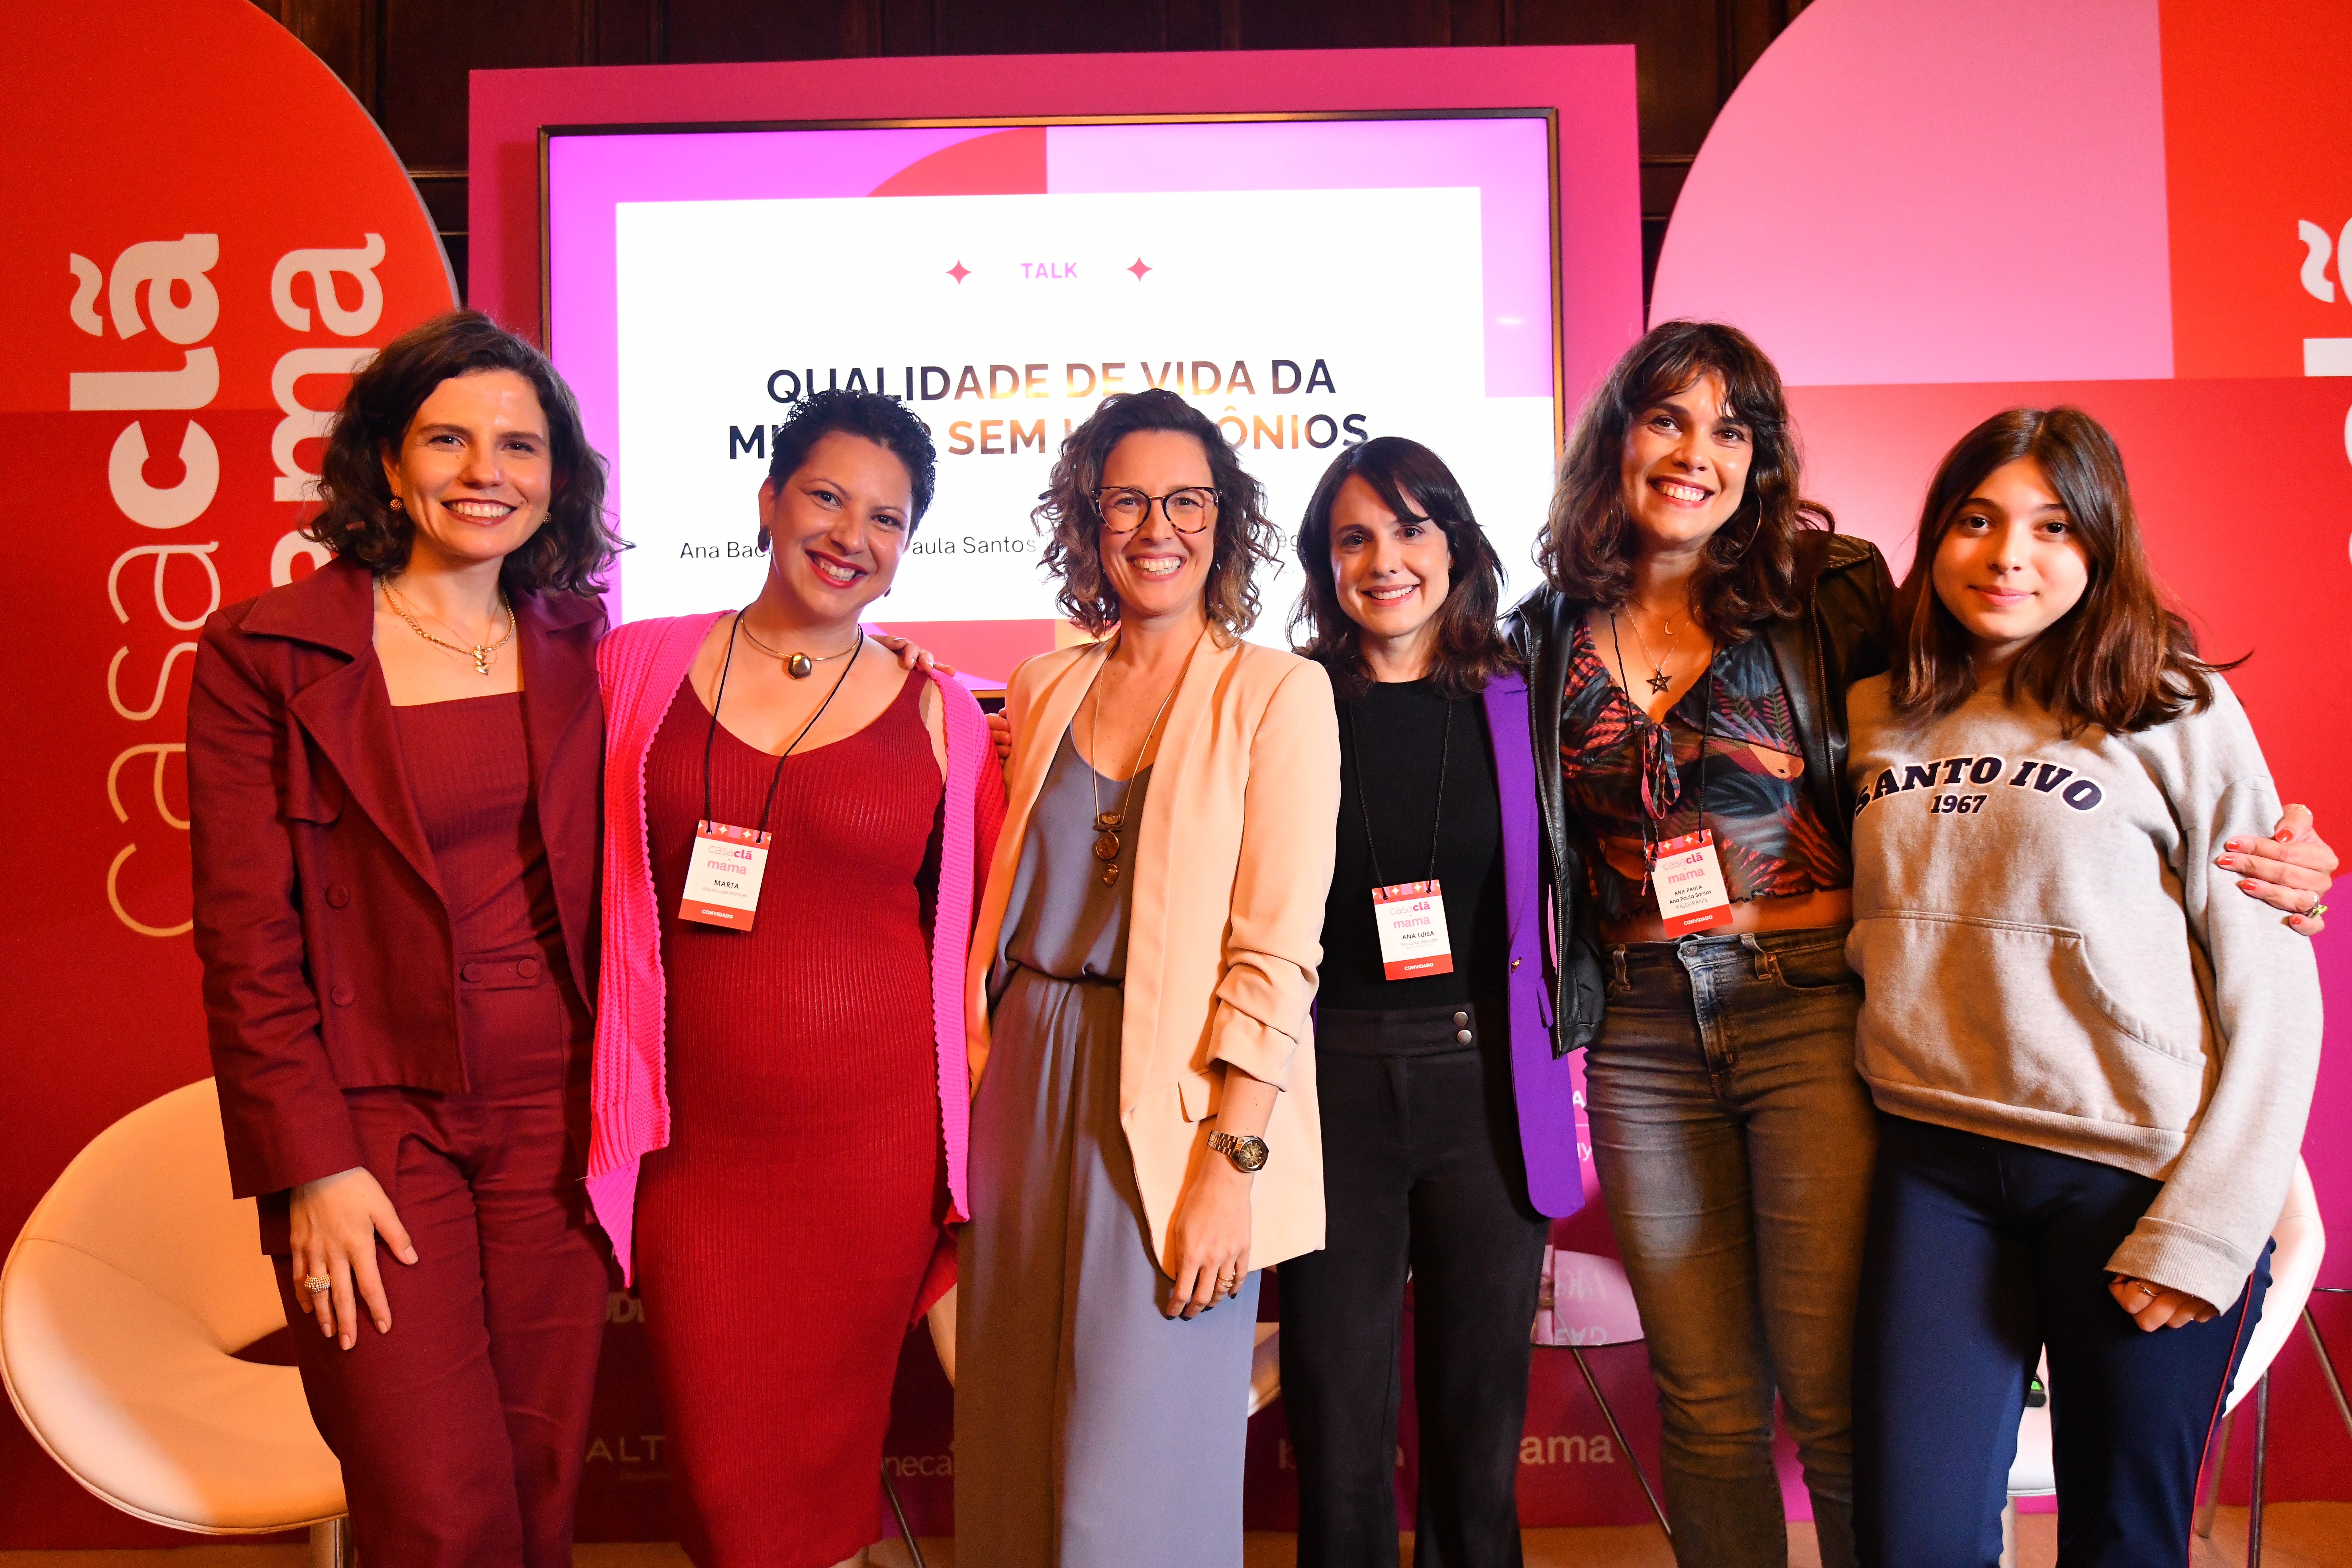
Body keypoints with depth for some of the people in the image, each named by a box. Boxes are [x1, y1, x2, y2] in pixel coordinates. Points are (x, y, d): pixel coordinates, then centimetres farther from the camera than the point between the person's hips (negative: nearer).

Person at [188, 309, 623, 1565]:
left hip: (555, 1117, 3)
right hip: (373, 1122, -3)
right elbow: (246, 938, -6)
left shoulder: (579, 651, 6)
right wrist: (314, 1166, -9)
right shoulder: (263, 653, -4)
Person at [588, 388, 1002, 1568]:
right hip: (695, 1145, 1)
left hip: (879, 1138, 0)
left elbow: (990, 929, 8)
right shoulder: (637, 668, 3)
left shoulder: (939, 715, 1)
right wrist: (609, 1104, 5)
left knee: (829, 1464, 13)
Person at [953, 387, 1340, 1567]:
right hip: (1032, 1085, 5)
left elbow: (1275, 951, -10)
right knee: (1013, 1457, 13)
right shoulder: (1045, 689, 11)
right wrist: (978, 1085, 8)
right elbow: (1003, 902, 14)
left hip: (1175, 1105, -5)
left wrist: (1232, 1162, -16)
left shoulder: (1276, 694, -4)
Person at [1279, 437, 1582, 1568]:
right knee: (1339, 1434, 7)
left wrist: (1569, 1099, 4)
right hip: (1332, 1082, -1)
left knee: (1480, 1433, 11)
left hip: (1484, 1084, 1)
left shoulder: (1513, 706, 5)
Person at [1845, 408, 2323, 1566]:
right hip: (1934, 1159, 3)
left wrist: (2202, 1227, -10)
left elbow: (2271, 990, -5)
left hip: (2136, 1169, -2)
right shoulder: (1877, 717, 8)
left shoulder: (2177, 717, -3)